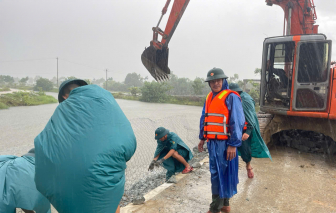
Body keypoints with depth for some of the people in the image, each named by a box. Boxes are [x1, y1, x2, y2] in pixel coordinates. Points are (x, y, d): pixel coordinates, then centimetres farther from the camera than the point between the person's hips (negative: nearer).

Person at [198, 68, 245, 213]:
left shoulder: (231, 97, -10)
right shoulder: (209, 97, 13)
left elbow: (237, 122, -15)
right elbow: (204, 118, 19)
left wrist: (233, 144, -17)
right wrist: (202, 138, 19)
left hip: (224, 143, -8)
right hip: (212, 142, 8)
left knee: (220, 174, -2)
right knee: (218, 173, 16)